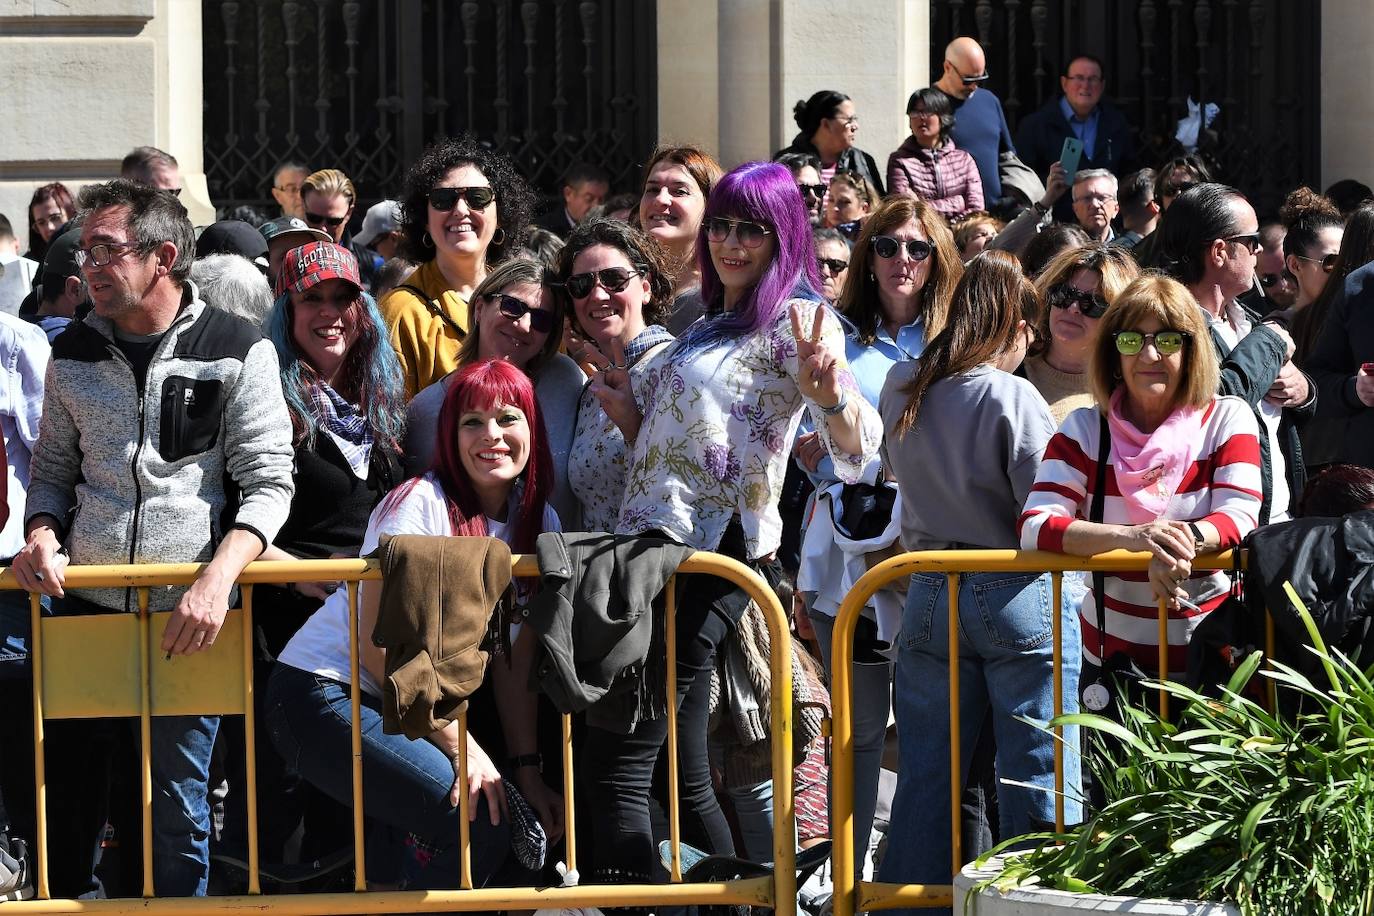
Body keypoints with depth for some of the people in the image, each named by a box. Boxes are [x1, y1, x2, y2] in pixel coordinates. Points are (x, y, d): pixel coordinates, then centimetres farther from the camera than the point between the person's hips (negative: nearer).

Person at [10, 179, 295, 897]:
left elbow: (268, 482, -6)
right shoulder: (73, 355, 10)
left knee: (176, 803, 1)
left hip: (188, 614, -4)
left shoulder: (238, 352, -3)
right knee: (65, 786, 9)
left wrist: (218, 577, -20)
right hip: (84, 605, 4)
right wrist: (42, 534, -3)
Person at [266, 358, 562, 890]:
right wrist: (460, 745, -19)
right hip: (321, 698, -8)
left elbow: (513, 662, 5)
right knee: (484, 827, -22)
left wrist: (526, 770, -4)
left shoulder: (538, 524, 5)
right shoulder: (421, 504, -16)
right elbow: (381, 645, -18)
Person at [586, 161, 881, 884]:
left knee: (614, 767, -15)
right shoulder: (710, 324, 22)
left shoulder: (795, 318, -4)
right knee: (681, 777, 10)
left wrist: (827, 387, -38)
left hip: (710, 554, -9)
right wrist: (618, 393, 14)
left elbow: (857, 447, -18)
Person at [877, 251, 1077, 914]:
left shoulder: (900, 390, 4)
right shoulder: (1013, 399, -14)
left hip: (930, 596, 5)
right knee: (1037, 780, 0)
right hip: (1020, 598, -5)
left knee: (925, 778, 10)